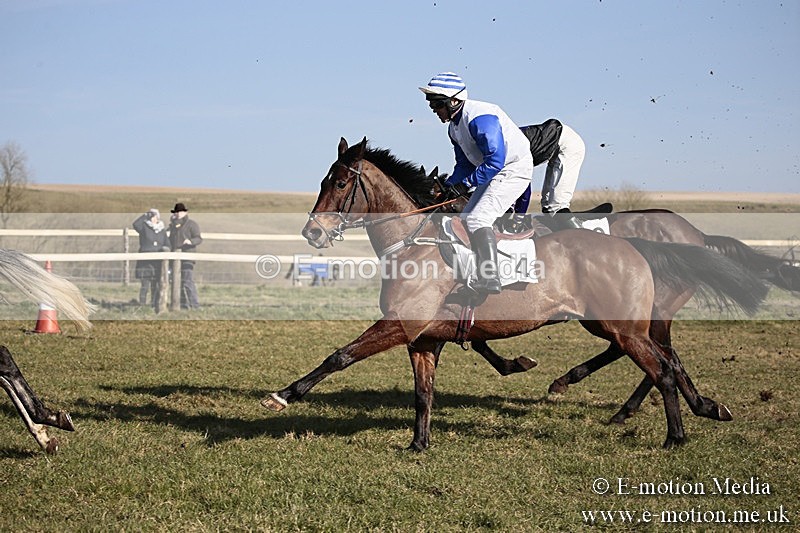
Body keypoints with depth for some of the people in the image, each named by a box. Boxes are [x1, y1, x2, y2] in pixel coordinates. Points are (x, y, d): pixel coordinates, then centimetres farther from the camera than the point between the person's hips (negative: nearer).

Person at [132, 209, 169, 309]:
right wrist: (145, 215, -17)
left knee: (156, 285, 8)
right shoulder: (144, 227, 1)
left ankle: (154, 306, 15)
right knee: (145, 285, -10)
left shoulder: (162, 230, 14)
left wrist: (165, 248, -4)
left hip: (158, 262, 4)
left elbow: (167, 244, 18)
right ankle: (142, 306, -9)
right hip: (145, 261, -4)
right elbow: (135, 224, -21)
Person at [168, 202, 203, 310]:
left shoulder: (191, 224, -1)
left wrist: (190, 241, -30)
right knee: (178, 283, 8)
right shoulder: (173, 225, 20)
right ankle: (184, 306, 13)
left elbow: (199, 239, -11)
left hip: (187, 257, -8)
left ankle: (195, 305, -16)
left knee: (188, 282, -16)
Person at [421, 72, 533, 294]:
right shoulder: (454, 127, 8)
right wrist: (449, 187, 1)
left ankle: (490, 281, -22)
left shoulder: (480, 118, -25)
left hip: (515, 169, -11)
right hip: (496, 174, 11)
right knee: (466, 218, 12)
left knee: (478, 219, -20)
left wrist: (465, 183, -24)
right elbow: (464, 163, 16)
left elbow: (495, 160, -30)